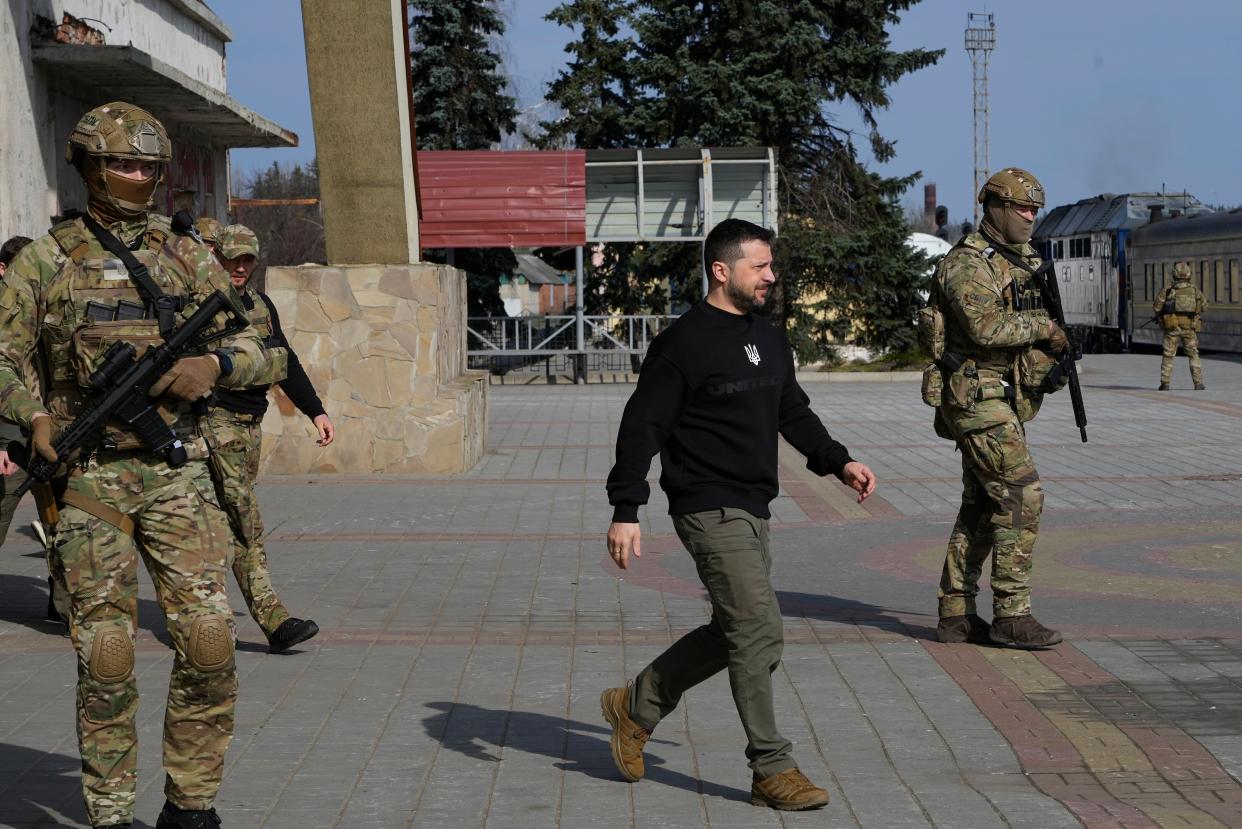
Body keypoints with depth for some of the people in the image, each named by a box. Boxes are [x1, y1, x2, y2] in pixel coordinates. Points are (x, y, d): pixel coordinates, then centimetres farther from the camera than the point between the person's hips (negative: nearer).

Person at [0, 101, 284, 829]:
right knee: (106, 653, -1)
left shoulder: (187, 256, 10)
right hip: (89, 477, -2)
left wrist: (215, 365, -11)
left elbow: (267, 351, 10)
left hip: (176, 473, 2)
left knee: (210, 643, -6)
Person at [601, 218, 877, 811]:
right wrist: (626, 511, -17)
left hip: (752, 511, 9)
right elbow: (642, 426, -13)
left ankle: (635, 707, 30)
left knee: (732, 633, 15)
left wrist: (839, 462, 9)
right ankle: (772, 771, 0)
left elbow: (793, 412, 23)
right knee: (760, 632, -10)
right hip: (710, 511, -9)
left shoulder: (769, 340, 13)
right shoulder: (683, 343, -13)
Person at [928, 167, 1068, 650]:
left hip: (1006, 402, 10)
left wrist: (1052, 358, 2)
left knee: (982, 507, 10)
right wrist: (1042, 324, -16)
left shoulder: (1024, 263, 17)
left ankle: (956, 615, 16)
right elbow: (985, 327, -27)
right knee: (1022, 496, -12)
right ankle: (1012, 615, -6)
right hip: (977, 398, -10)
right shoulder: (966, 264, -13)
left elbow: (1034, 329, 21)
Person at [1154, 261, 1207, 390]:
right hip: (1189, 329, 1)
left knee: (1168, 356, 7)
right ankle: (1198, 383, 4)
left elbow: (1156, 307, -5)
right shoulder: (1195, 291, 1)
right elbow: (1204, 308, 10)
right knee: (1193, 356, 9)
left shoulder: (1167, 291, -5)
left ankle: (1165, 383, 3)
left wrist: (1161, 315, 15)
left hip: (1172, 327, -1)